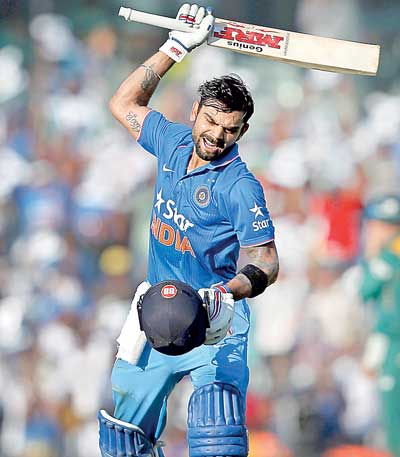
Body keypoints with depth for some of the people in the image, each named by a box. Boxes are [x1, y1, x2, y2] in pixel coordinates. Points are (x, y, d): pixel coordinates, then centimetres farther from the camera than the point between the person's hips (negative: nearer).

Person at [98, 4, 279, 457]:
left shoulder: (241, 187, -15)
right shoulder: (174, 143, 5)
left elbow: (265, 262, -19)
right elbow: (124, 103, 19)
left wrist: (225, 295, -39)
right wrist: (175, 47, 12)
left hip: (216, 322, -7)